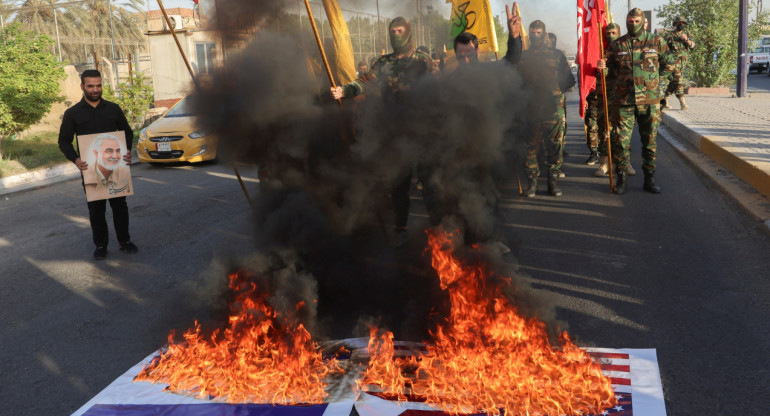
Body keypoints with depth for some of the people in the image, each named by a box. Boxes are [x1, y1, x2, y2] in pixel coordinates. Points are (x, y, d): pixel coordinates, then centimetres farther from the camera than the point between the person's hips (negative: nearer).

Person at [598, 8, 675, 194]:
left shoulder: (656, 42, 4)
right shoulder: (617, 45, 6)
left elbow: (669, 64, 14)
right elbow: (612, 71, 14)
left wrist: (652, 77, 5)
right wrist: (603, 66, -8)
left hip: (650, 101, 0)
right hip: (624, 101, 0)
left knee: (650, 141, 7)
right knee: (621, 141, -3)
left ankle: (649, 179, 16)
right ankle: (621, 179, 8)